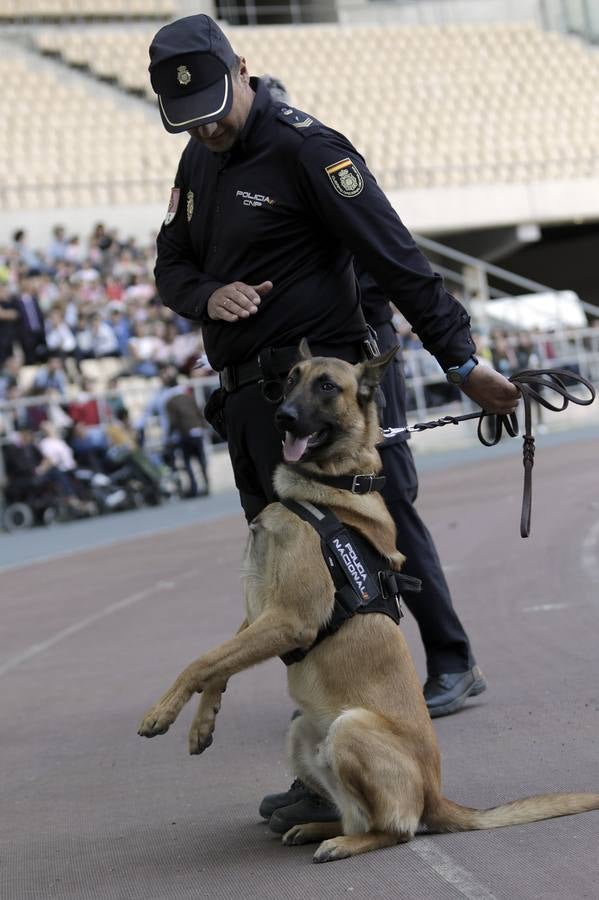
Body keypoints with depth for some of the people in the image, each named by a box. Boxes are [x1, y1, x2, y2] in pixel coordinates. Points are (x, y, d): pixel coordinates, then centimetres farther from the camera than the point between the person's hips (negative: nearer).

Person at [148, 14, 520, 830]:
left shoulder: (305, 149, -13)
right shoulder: (200, 161, 14)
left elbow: (397, 262, -15)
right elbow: (171, 265, 19)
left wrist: (461, 362, -17)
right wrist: (207, 296, -5)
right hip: (246, 395, 9)